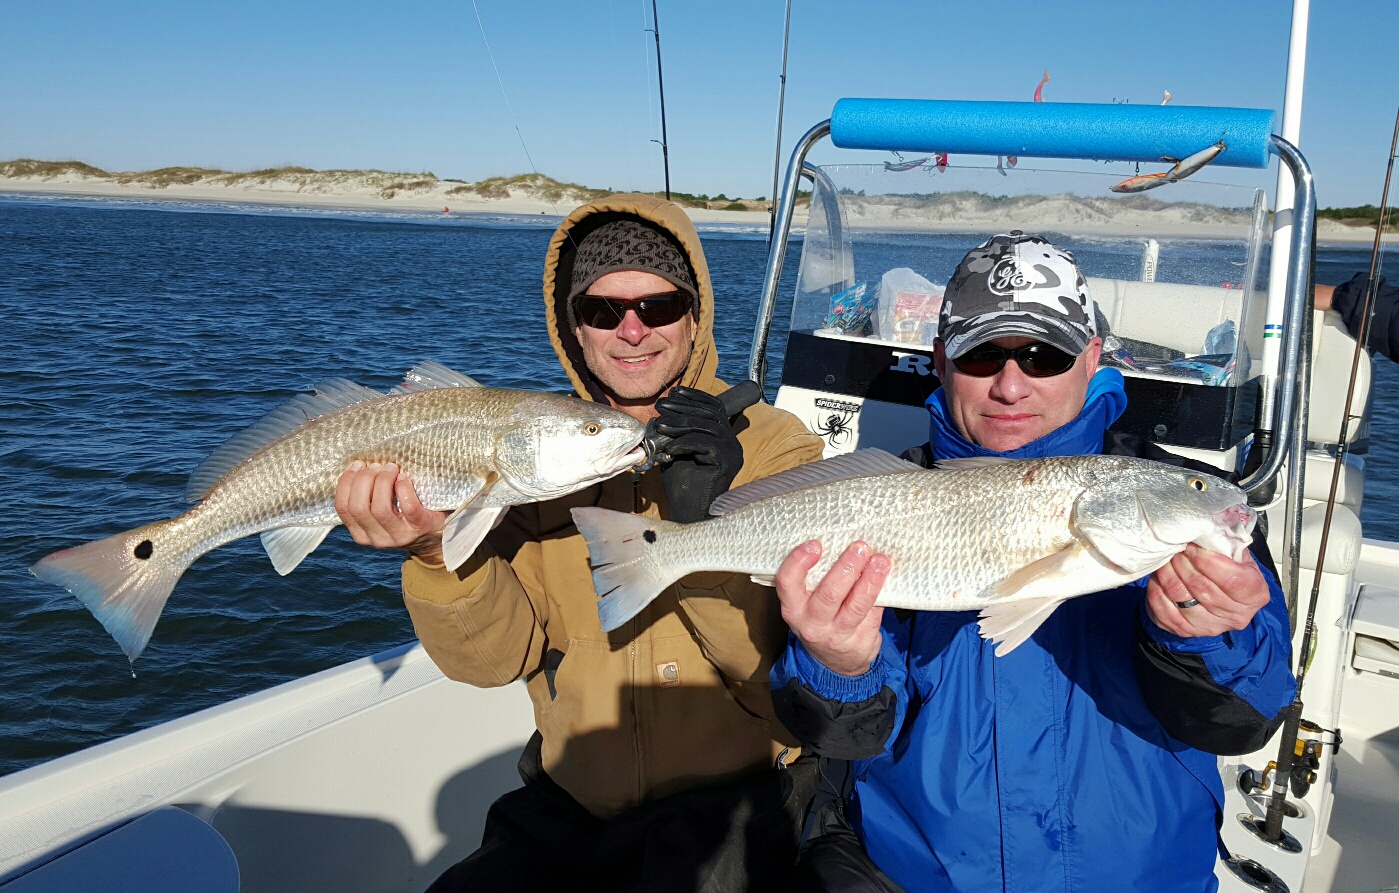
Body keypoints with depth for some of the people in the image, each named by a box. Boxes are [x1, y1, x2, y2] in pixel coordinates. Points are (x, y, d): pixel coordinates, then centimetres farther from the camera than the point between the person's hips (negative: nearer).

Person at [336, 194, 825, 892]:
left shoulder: (774, 448, -4)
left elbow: (782, 672, -13)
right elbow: (499, 656, -4)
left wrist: (706, 526, -28)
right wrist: (439, 551, -22)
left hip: (733, 796, -2)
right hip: (568, 805, 3)